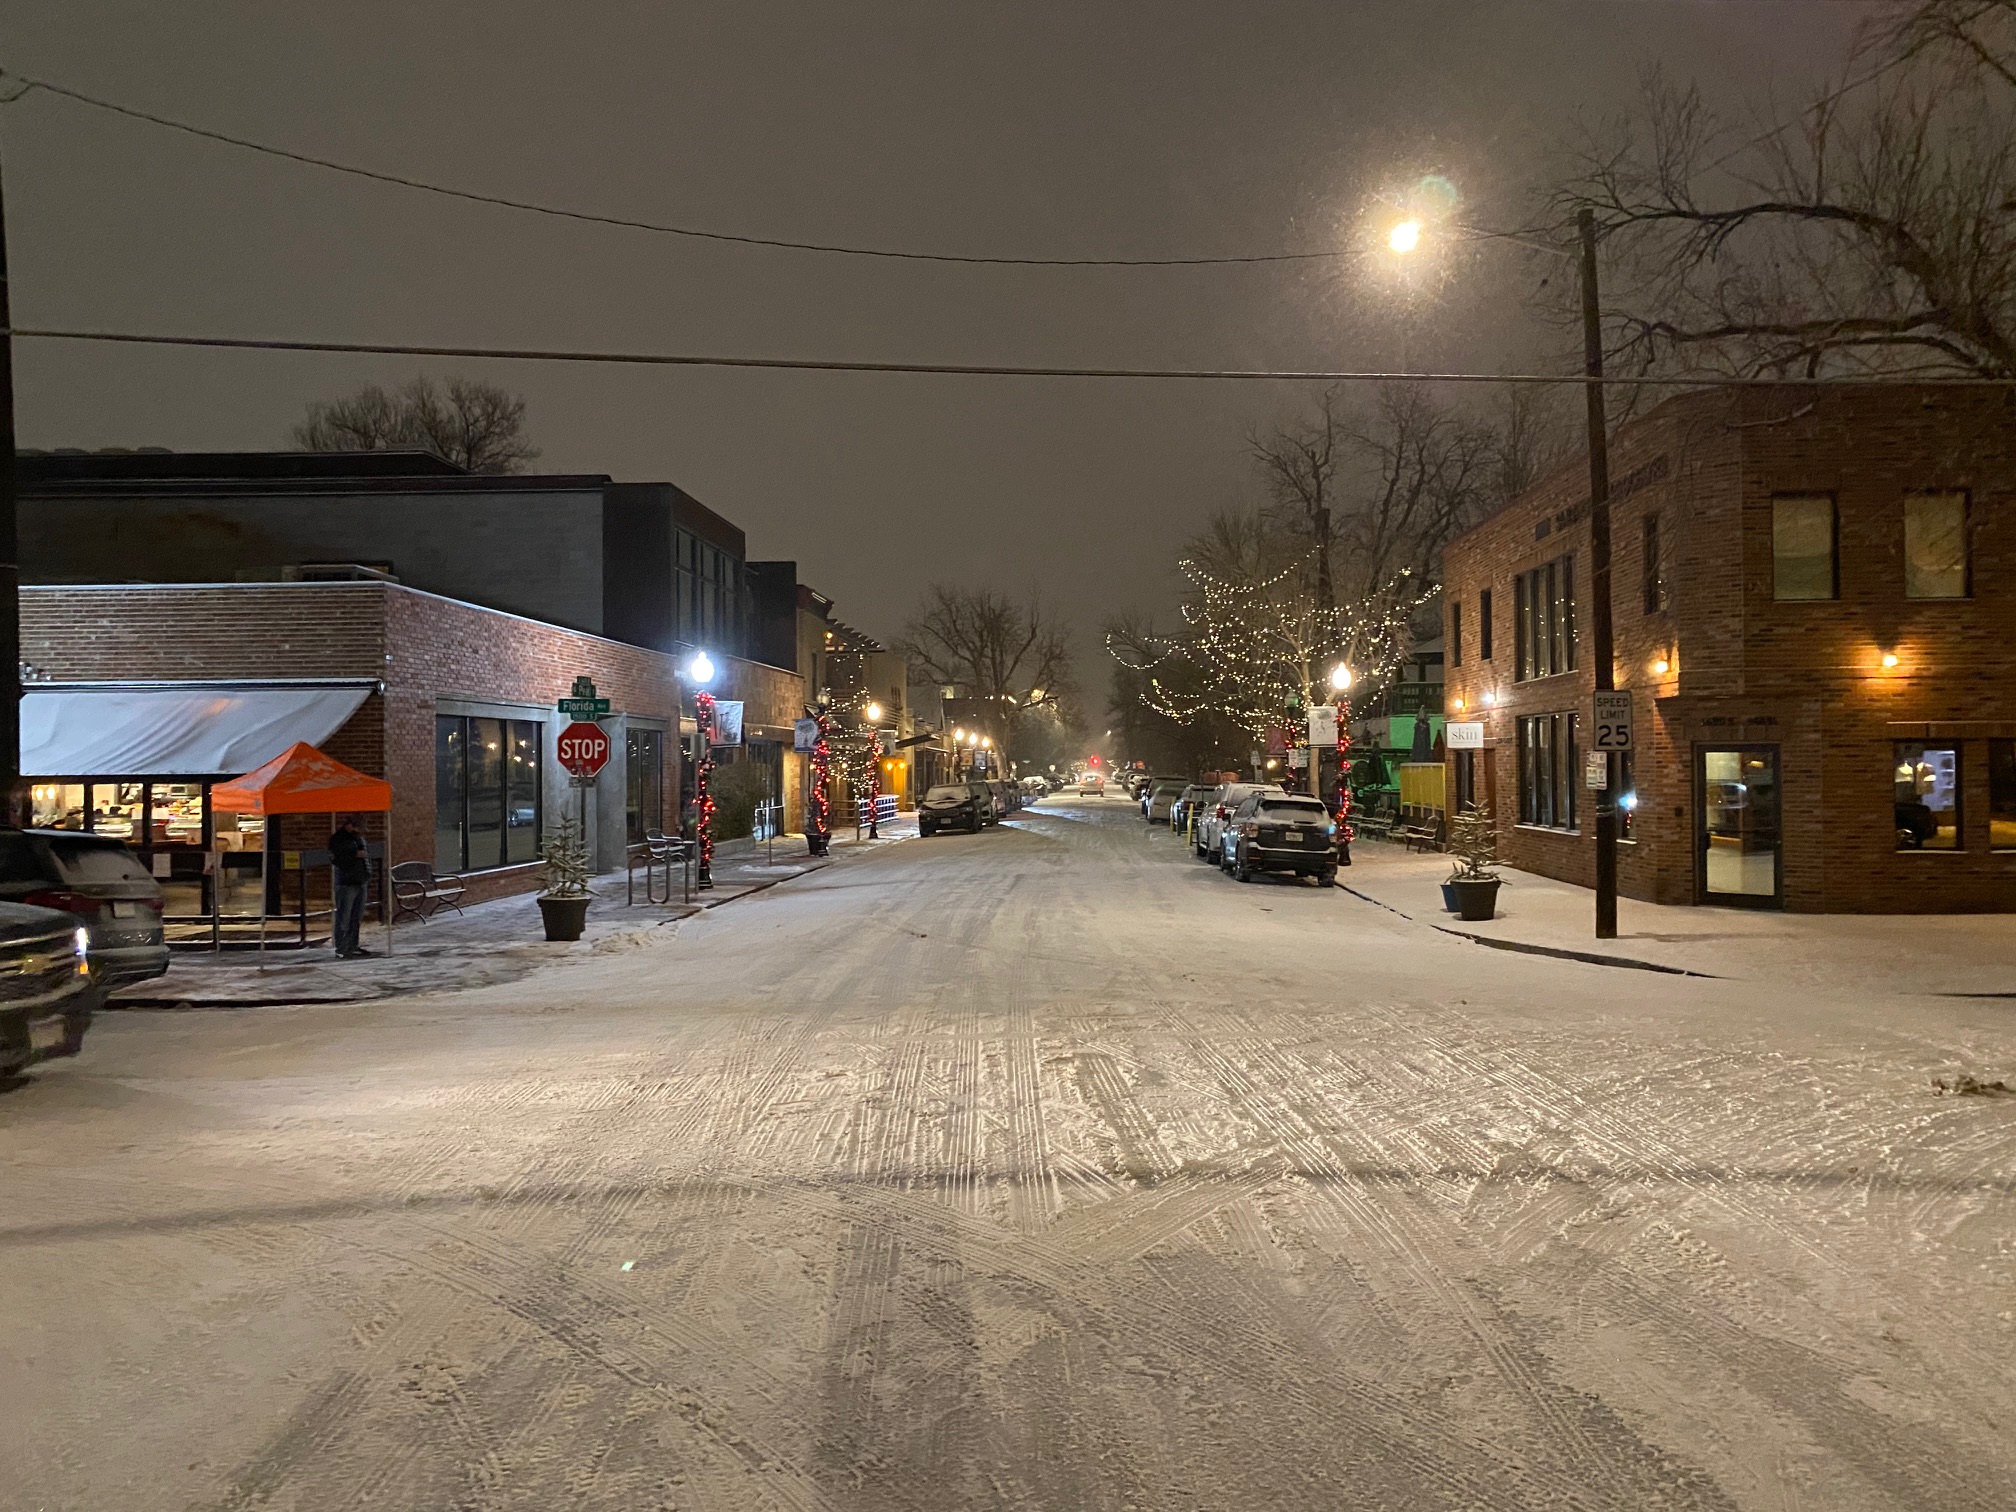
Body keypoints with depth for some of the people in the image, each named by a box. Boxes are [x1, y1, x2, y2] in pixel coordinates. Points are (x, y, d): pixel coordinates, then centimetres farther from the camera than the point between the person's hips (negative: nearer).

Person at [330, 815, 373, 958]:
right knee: (344, 917, -7)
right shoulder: (337, 839, -5)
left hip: (361, 882, 8)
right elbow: (335, 859, -15)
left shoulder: (358, 838, 17)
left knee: (357, 917, 13)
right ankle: (342, 948, -5)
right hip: (346, 882, -8)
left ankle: (353, 945, 20)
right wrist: (355, 855, -19)